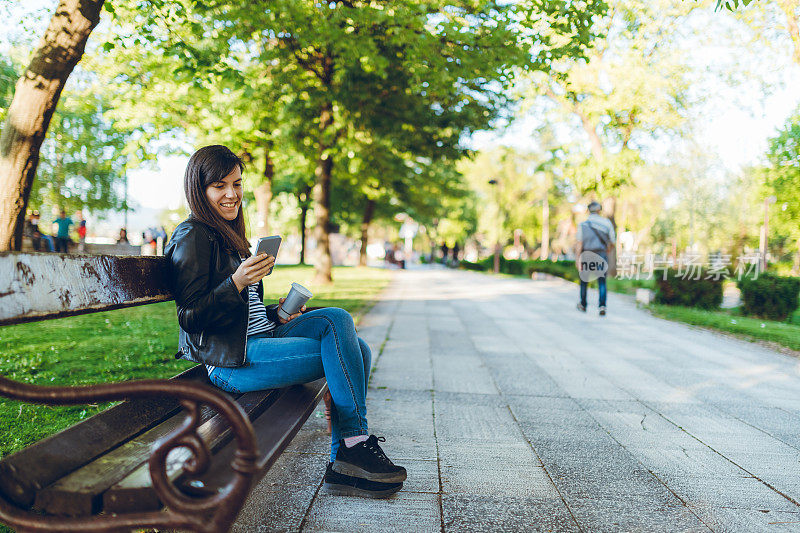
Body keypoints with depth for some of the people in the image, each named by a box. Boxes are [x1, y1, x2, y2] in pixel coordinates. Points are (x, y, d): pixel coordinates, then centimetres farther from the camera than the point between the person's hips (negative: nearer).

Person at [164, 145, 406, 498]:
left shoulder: (227, 236, 22)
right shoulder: (192, 237, -7)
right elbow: (191, 317, -14)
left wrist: (275, 314, 9)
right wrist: (237, 284, -25)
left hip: (259, 339, 9)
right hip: (229, 359, -9)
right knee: (343, 352, -18)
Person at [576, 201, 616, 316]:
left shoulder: (583, 224, -1)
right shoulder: (607, 222, 3)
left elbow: (579, 243, -8)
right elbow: (612, 242, 6)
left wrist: (578, 259, -8)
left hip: (587, 255, 0)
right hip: (602, 255, 0)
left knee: (584, 280, 15)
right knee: (602, 282, 5)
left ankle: (583, 305, 26)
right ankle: (602, 306, -10)